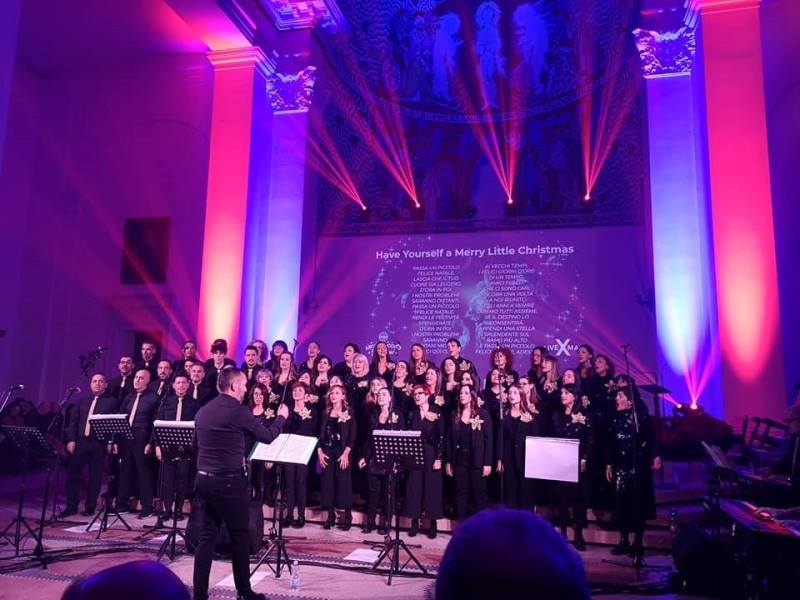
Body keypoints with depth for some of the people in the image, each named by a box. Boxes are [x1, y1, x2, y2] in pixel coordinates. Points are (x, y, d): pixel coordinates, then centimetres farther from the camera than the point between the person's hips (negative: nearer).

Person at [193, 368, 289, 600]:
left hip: (203, 479, 7)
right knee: (240, 536, 7)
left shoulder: (202, 411, 8)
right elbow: (267, 437, -4)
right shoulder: (238, 410, -13)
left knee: (206, 536, 11)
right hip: (228, 481, -7)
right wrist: (282, 417, 13)